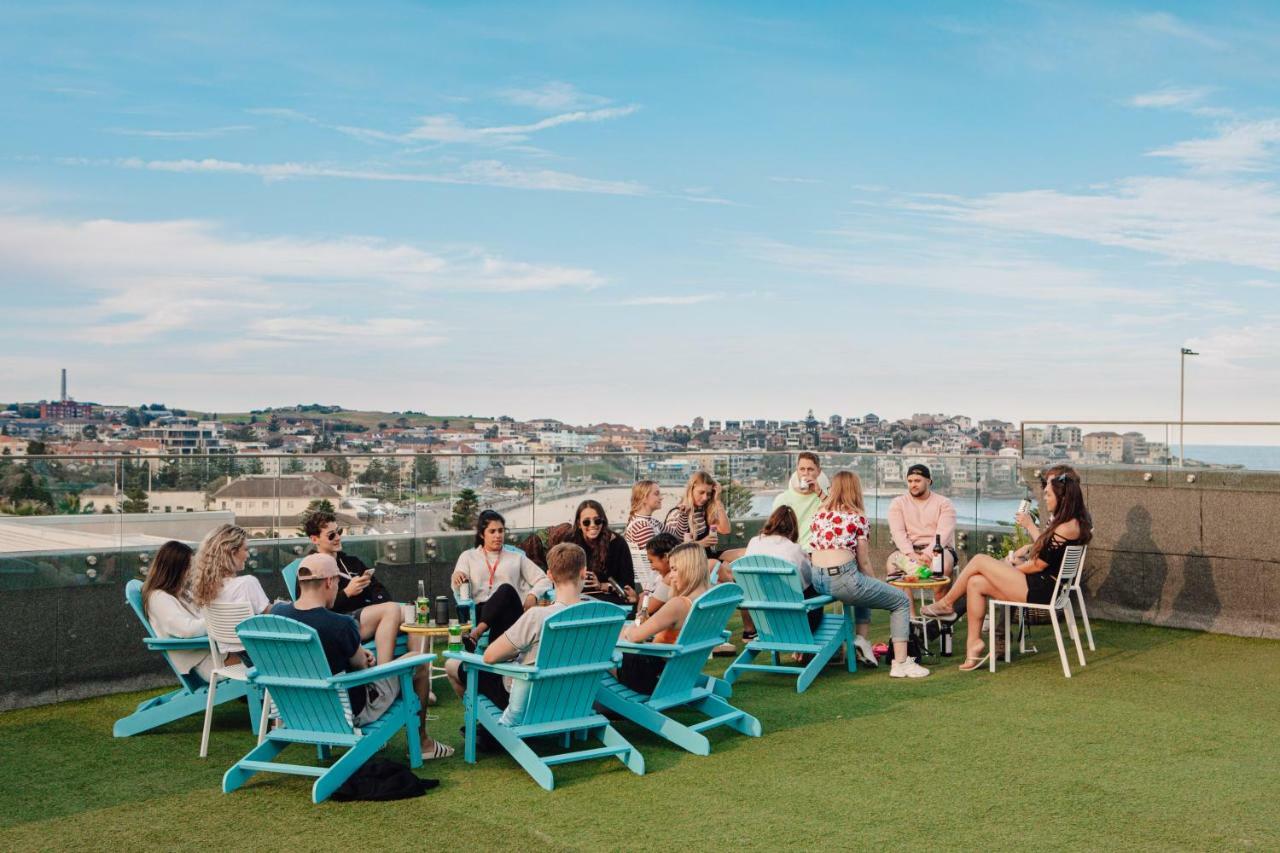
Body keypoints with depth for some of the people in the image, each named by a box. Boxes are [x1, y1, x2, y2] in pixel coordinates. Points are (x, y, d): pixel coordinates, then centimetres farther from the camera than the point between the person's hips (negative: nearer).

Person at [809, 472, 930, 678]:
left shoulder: (819, 514, 14)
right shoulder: (856, 516, -2)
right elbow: (863, 561, -1)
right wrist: (874, 585, 17)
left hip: (818, 580, 7)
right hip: (842, 579, -7)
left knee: (863, 589, 37)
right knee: (901, 601, 8)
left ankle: (862, 639, 23)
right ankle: (900, 664, 1)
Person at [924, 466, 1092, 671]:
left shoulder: (1066, 529, -21)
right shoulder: (1072, 521, 11)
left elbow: (1038, 565, -16)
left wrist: (1010, 568, -1)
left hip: (1041, 590, -10)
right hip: (1043, 585, 10)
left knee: (980, 560, -7)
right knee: (975, 583, 4)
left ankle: (946, 603, 13)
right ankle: (974, 642, 5)